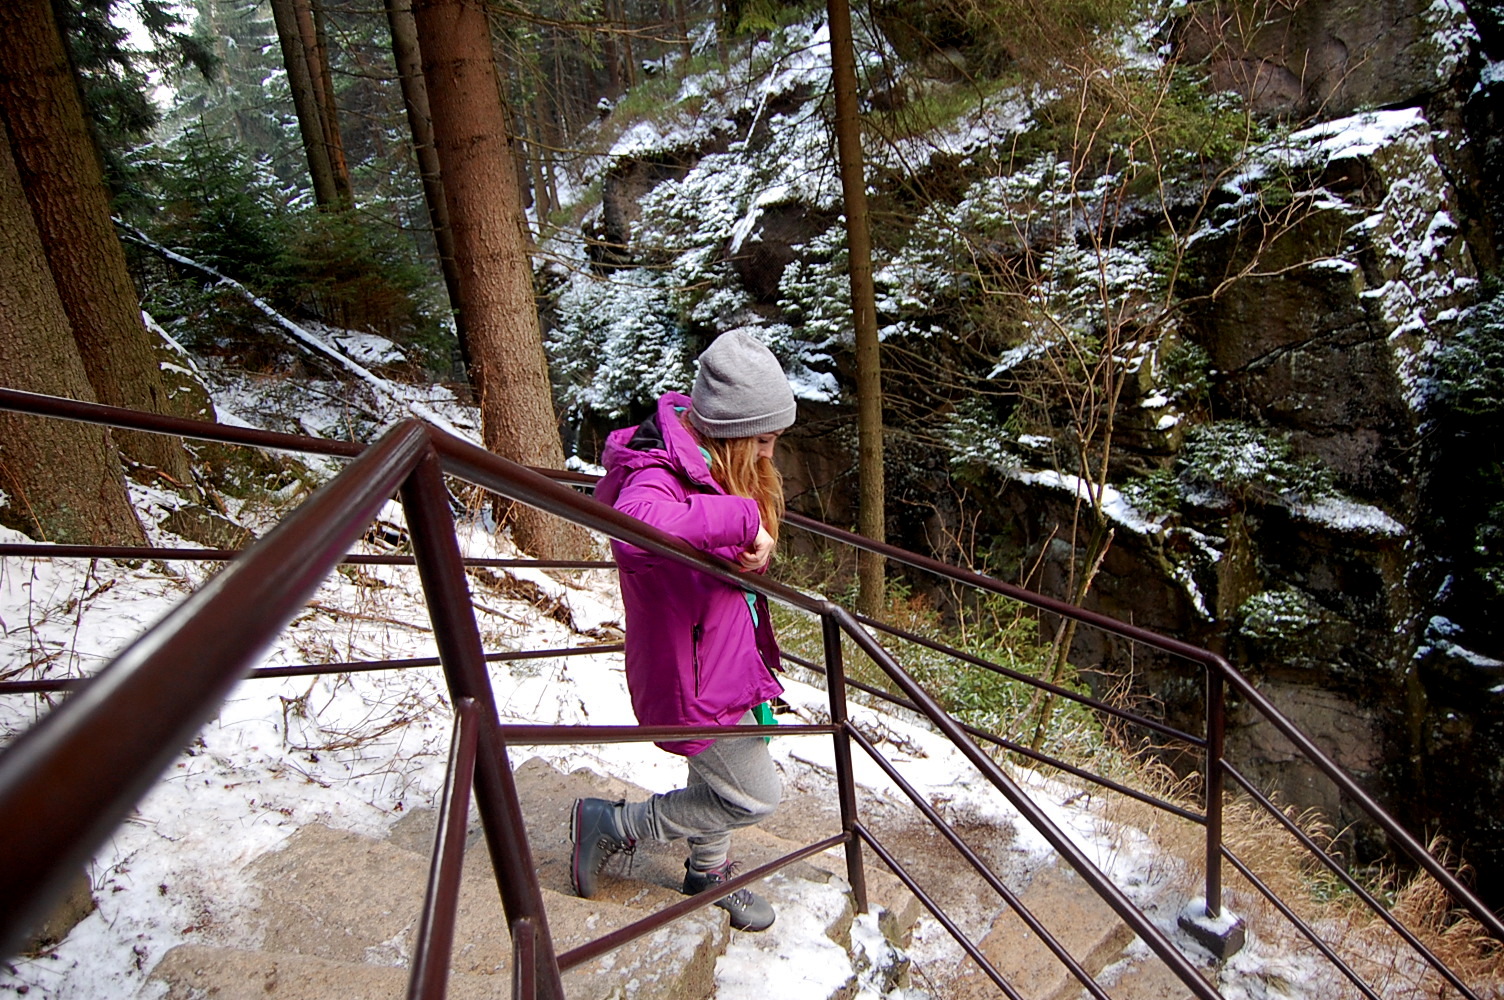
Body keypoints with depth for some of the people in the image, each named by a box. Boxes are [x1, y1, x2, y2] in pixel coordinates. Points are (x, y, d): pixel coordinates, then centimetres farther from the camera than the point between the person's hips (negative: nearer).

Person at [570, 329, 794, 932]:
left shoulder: (704, 457, -2)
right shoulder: (658, 476, -32)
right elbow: (636, 526, -59)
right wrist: (740, 516, -53)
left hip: (725, 658, 9)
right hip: (694, 676, -9)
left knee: (716, 773, 28)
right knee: (754, 797, 7)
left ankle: (708, 871, 55)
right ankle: (610, 826, 21)